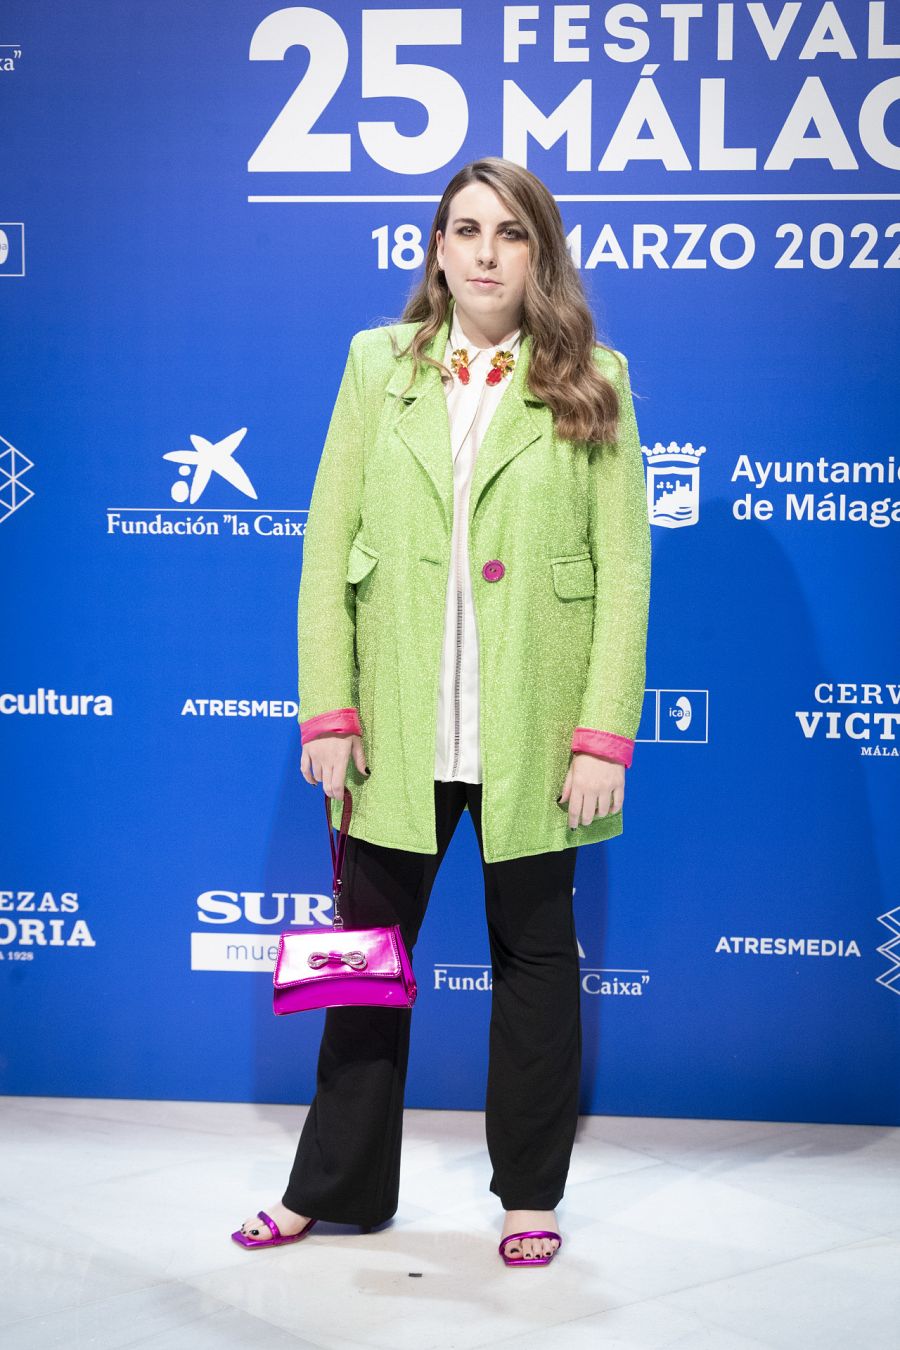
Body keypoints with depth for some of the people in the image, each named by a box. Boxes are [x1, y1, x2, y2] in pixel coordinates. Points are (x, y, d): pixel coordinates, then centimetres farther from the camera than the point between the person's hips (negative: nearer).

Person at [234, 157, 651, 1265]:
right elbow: (326, 548, 3)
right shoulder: (377, 366, 7)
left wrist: (604, 735, -10)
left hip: (530, 729, -1)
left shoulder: (593, 383, 2)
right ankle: (335, 1186, 28)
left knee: (534, 954, 10)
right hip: (394, 725, 2)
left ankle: (530, 1194, 26)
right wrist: (326, 709, -5)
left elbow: (623, 568, -3)